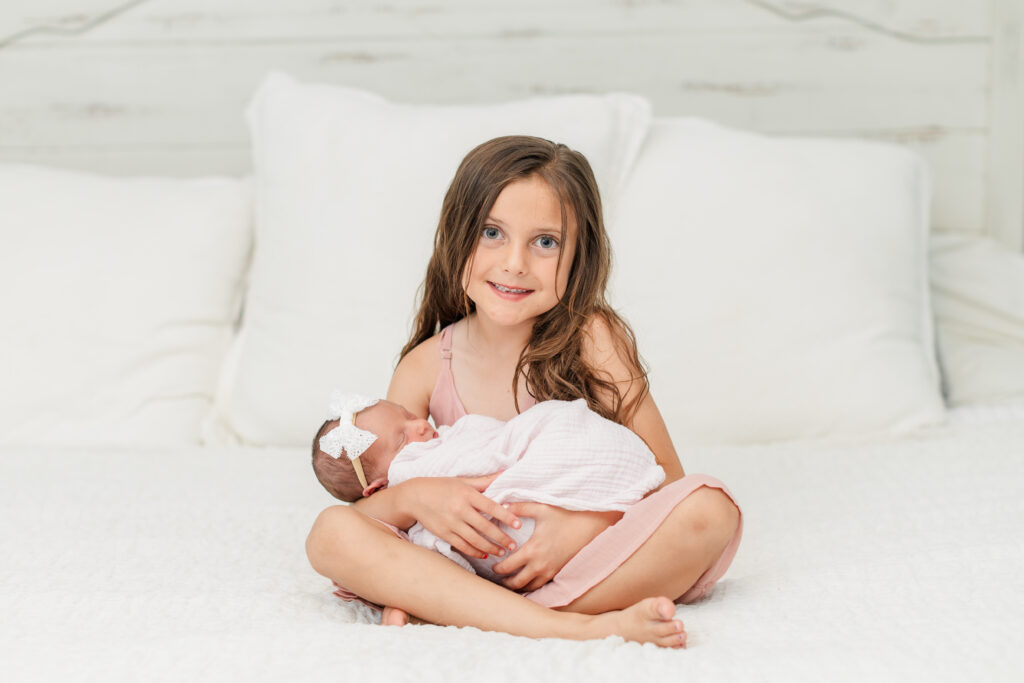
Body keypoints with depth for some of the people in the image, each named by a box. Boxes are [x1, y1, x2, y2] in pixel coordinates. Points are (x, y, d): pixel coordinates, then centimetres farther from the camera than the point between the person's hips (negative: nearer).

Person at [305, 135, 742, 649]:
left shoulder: (591, 338, -7)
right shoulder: (427, 366, -1)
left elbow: (664, 473, -7)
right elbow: (364, 505, 0)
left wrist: (586, 525, -25)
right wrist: (415, 497, -23)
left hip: (590, 563, -1)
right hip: (473, 571, 1)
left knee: (708, 511, -28)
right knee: (331, 532, -22)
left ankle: (437, 613, -27)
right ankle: (570, 628, -34)